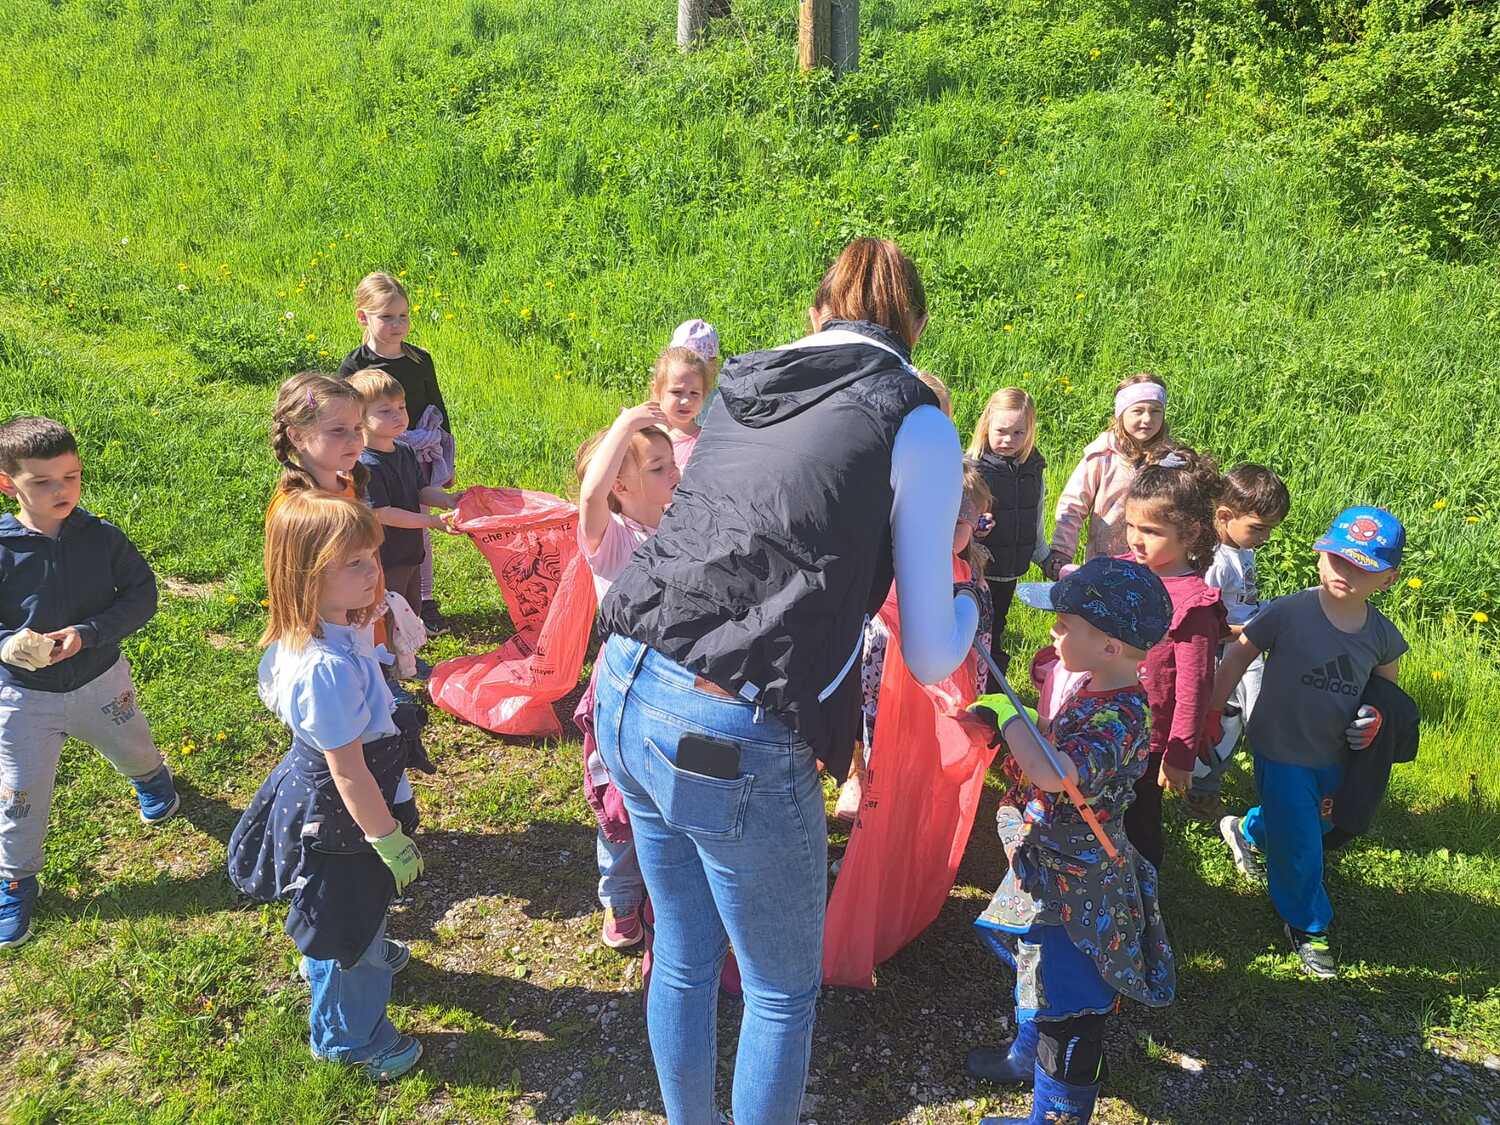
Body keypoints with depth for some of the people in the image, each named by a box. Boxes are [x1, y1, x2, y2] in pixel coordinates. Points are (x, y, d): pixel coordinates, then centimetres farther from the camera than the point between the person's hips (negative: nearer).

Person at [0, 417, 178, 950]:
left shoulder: (104, 538, -14)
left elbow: (141, 595, -11)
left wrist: (88, 634, -24)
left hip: (101, 682, 2)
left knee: (132, 752, 28)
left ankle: (151, 777, 65)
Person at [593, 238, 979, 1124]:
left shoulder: (741, 387, 12)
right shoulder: (917, 428, -4)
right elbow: (931, 659, 0)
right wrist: (970, 599, 22)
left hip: (625, 694, 7)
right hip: (732, 745, -6)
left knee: (683, 958, 27)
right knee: (784, 992, 19)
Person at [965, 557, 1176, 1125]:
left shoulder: (1116, 719, -31)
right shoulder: (1094, 688, -3)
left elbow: (1053, 773, -46)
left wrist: (1007, 714, -36)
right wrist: (1014, 729, 0)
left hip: (1075, 886, -10)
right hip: (1054, 867, 10)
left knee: (1067, 1004, 8)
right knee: (1039, 973, 30)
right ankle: (1029, 1055, 53)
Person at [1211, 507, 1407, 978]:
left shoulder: (1382, 635, -8)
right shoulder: (1288, 613, -22)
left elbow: (1386, 687, 11)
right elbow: (1235, 660, -12)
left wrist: (1375, 717, -9)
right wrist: (1211, 716, -10)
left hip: (1334, 757, 5)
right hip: (1280, 751, -5)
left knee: (1312, 824, 27)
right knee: (1299, 847, 3)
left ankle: (1248, 831, 58)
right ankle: (1307, 926, 28)